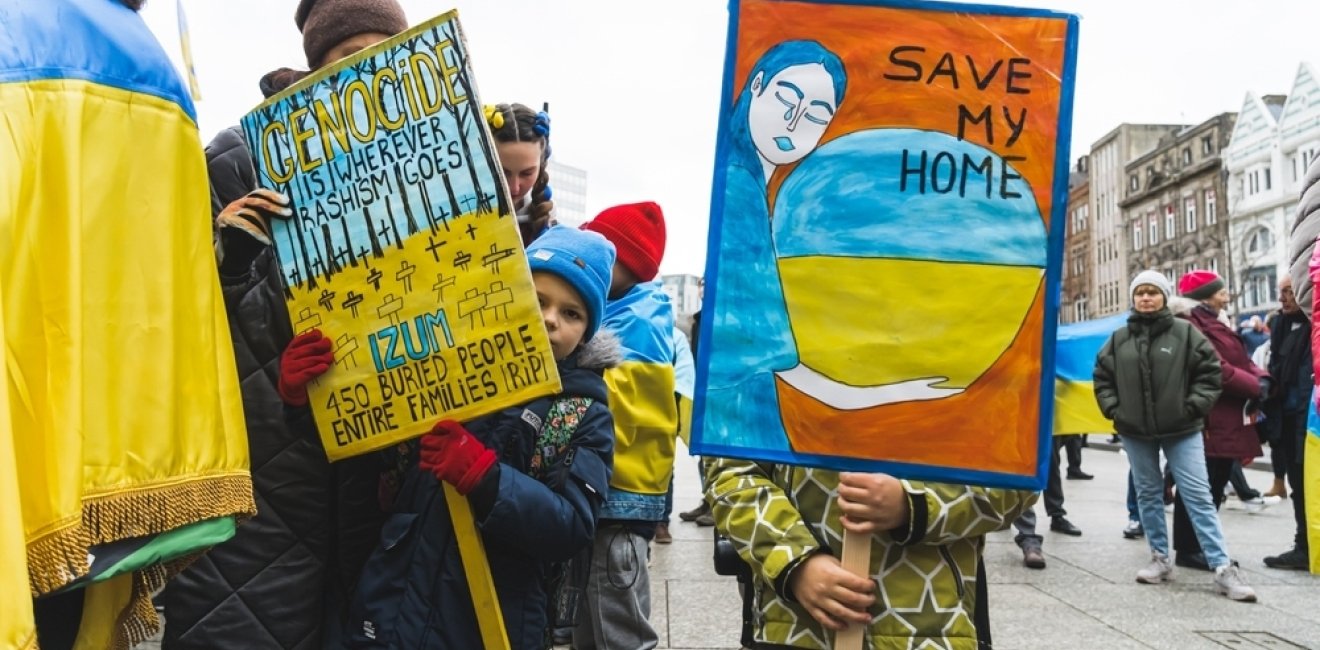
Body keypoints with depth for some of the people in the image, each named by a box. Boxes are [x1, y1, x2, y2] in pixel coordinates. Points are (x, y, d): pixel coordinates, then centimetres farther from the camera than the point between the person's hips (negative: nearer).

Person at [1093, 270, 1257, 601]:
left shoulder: (1186, 332, -3)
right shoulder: (1119, 339, 5)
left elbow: (1210, 371, -2)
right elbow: (1102, 377, 12)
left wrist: (1193, 407, -9)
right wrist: (1113, 409, 1)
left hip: (1181, 430, -3)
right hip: (1135, 431, 3)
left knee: (1198, 496, -5)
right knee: (1148, 494, 10)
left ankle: (1223, 568, -3)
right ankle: (1160, 558, 22)